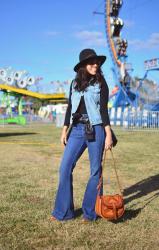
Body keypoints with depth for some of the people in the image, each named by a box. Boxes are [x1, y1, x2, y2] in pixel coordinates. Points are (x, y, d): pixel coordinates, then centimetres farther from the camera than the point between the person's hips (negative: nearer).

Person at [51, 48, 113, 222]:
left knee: (95, 170, 2)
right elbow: (70, 108, 13)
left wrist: (109, 134, -10)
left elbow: (104, 109, -3)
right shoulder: (75, 83, 12)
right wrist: (64, 130, 9)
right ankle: (63, 211, 11)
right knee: (65, 167, -1)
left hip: (95, 129, -4)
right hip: (77, 130, 4)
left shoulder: (101, 84, 1)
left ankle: (90, 212, 15)